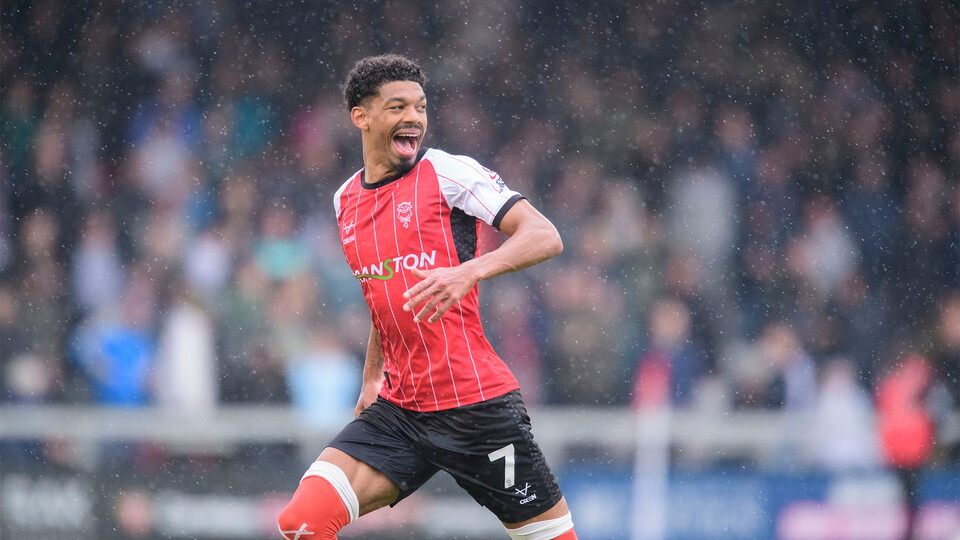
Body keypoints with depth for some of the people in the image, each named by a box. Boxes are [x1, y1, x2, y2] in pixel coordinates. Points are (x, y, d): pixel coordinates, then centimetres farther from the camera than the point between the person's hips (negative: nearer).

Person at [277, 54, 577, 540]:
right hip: (398, 409, 5)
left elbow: (545, 237, -15)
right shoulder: (346, 201, 13)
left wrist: (469, 271, -30)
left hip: (475, 403, -5)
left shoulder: (449, 172, -5)